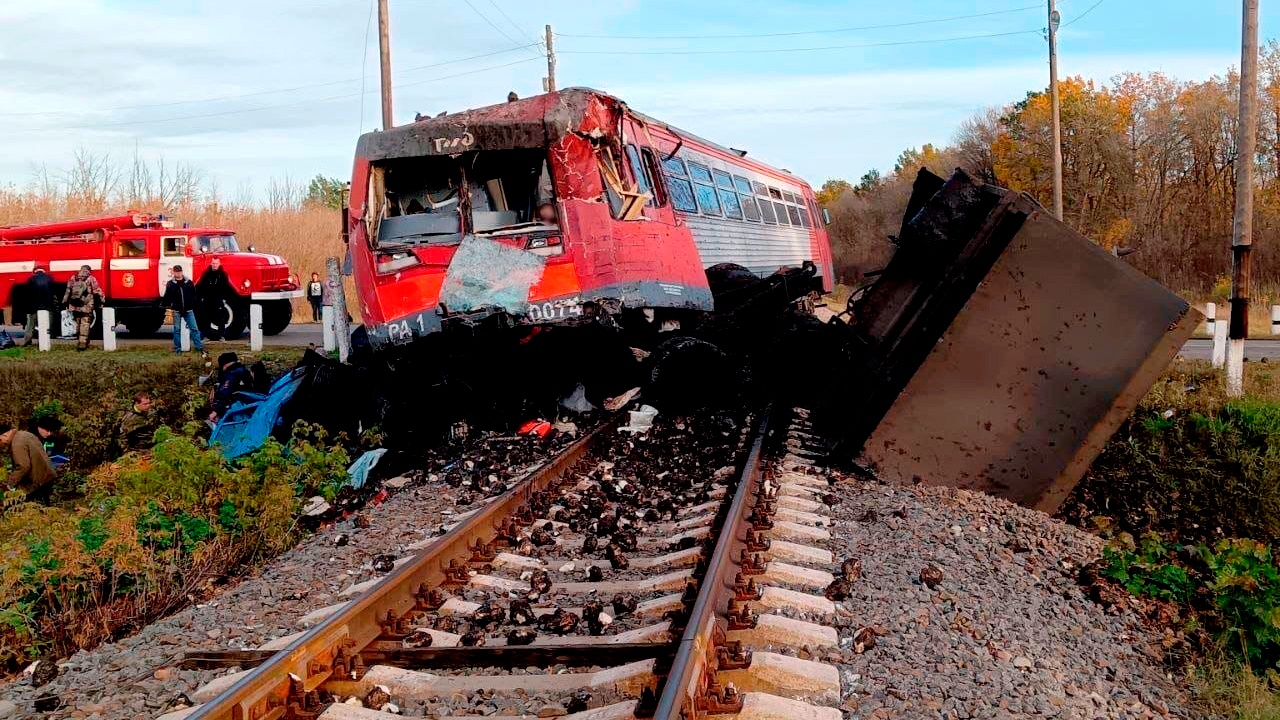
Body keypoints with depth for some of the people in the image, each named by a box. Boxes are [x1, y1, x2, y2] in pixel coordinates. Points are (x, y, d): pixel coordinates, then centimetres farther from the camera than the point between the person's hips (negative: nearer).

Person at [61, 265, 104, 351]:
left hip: (74, 305, 4)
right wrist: (102, 300, 1)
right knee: (85, 323, -4)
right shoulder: (91, 279, -2)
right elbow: (97, 291, -5)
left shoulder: (73, 278, 10)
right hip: (86, 306, -4)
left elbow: (68, 291, 14)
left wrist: (65, 302, 19)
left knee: (78, 324, 14)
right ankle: (83, 344, -11)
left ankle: (78, 343, 20)